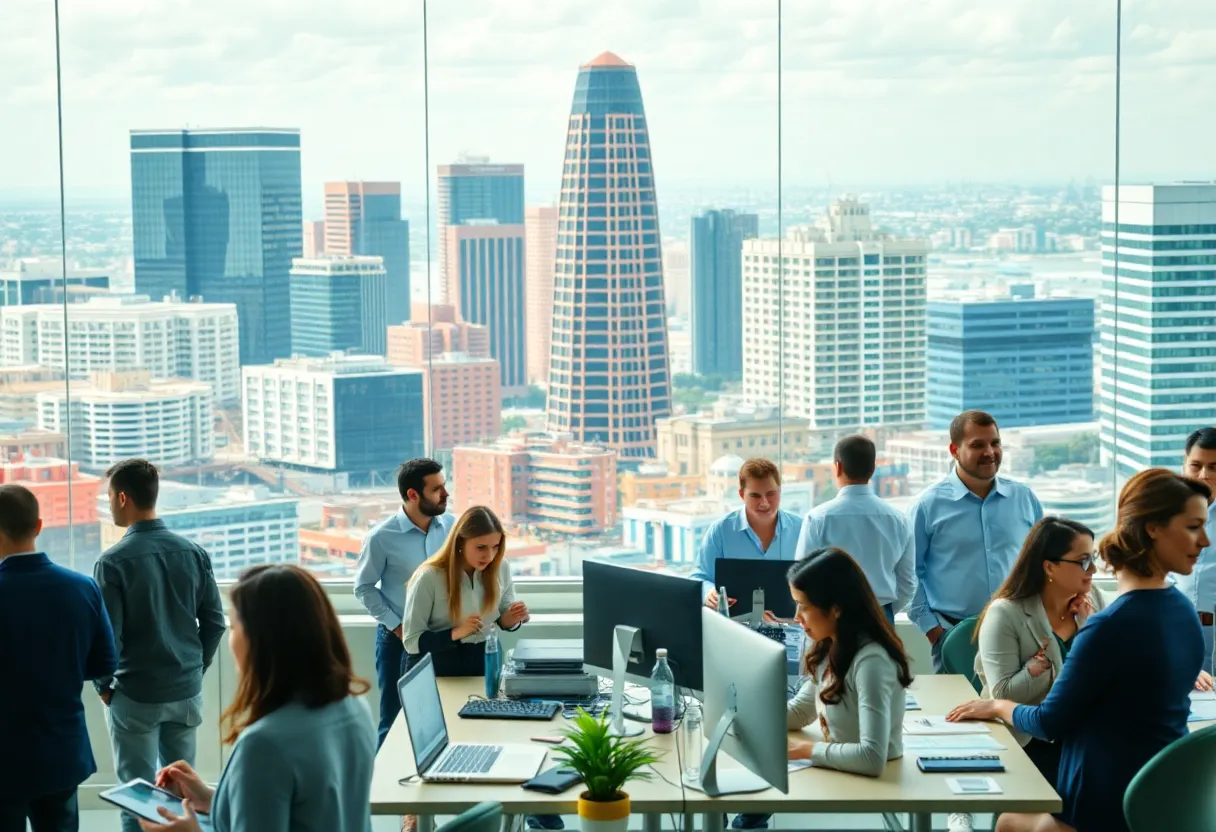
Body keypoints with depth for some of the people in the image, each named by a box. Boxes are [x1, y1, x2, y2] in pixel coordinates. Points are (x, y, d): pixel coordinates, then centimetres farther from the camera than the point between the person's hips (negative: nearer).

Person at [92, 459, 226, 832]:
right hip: (187, 690, 5)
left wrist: (103, 686, 2)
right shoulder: (194, 553, -1)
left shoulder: (113, 561, -15)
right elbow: (214, 621, 3)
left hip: (135, 695, -4)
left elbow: (108, 634, -13)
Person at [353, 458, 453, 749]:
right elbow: (364, 587, -4)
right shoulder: (382, 537, -13)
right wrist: (396, 626, -8)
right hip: (399, 638, -3)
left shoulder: (450, 526, -4)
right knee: (395, 719, 6)